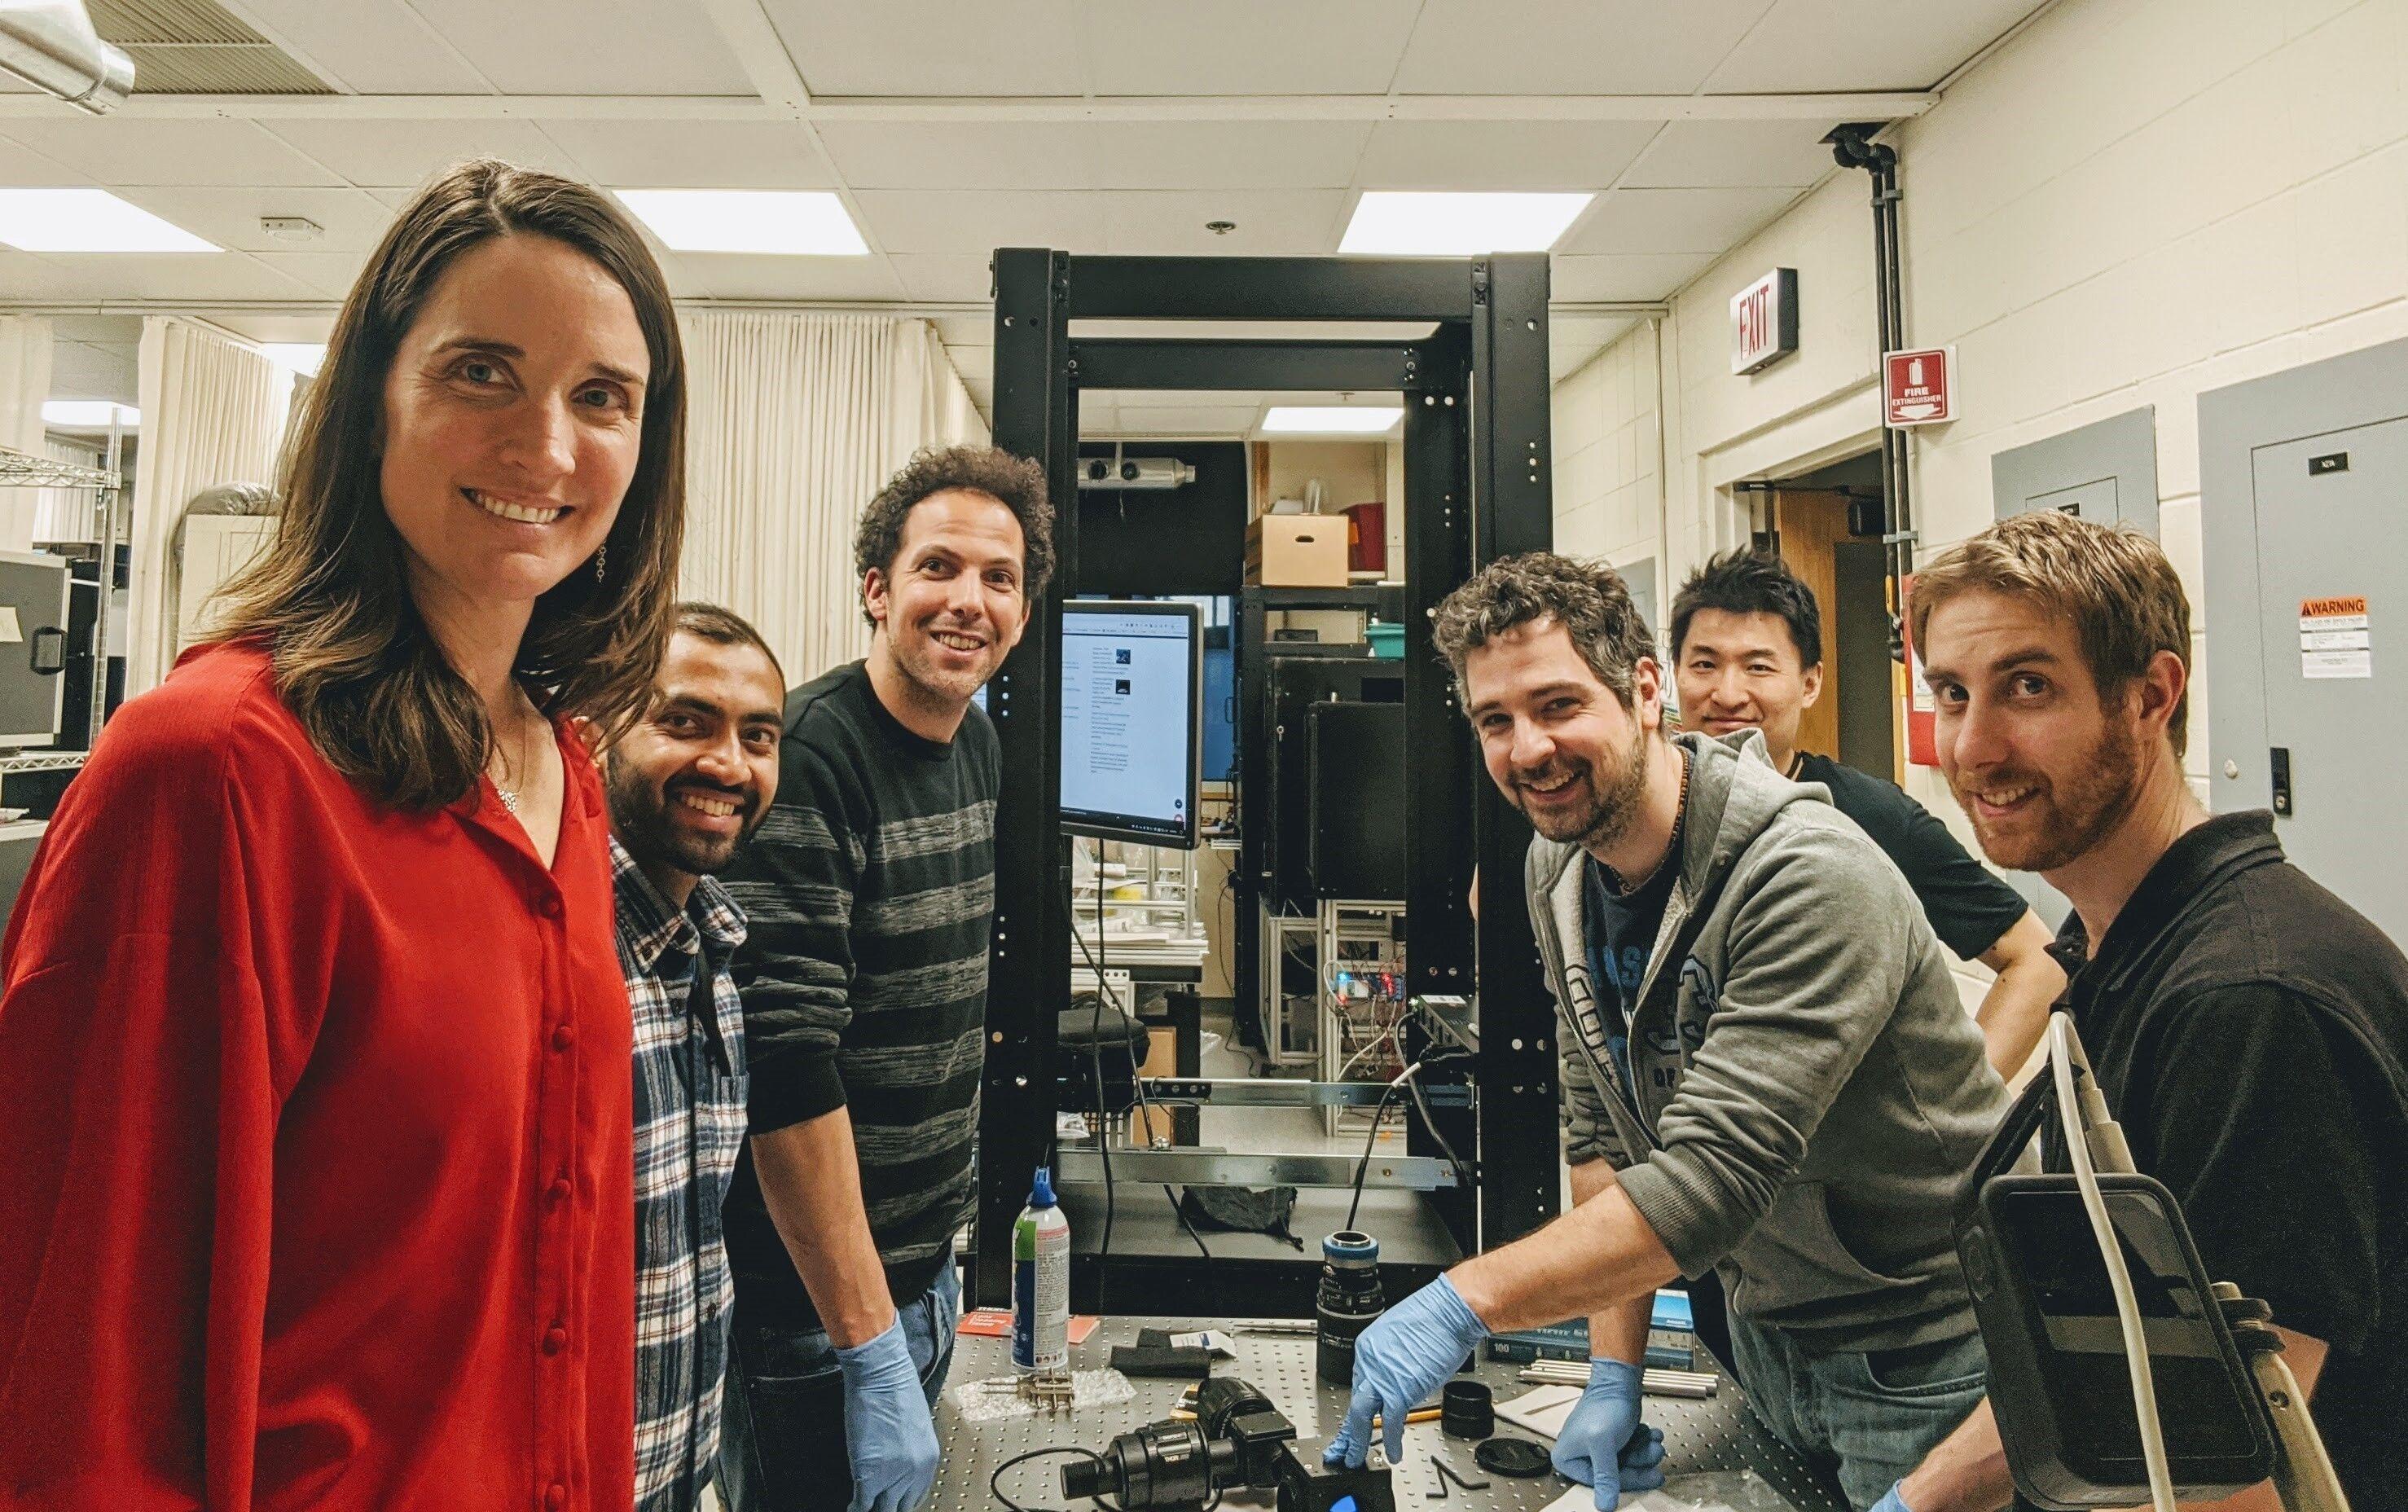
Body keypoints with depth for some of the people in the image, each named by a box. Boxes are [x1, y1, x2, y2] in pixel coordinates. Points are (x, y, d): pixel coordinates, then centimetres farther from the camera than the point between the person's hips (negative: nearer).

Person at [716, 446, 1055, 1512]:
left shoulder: (979, 746, 5)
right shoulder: (804, 760, -21)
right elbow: (787, 1070, -25)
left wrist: (935, 1261, 15)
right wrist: (874, 1349, -23)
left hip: (922, 1278, 8)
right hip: (811, 1308, -8)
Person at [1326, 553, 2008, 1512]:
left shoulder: (1810, 880, -29)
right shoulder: (1560, 874, -4)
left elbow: (1714, 1178, -36)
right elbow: (1601, 1134, 1)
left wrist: (1468, 1299, -41)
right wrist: (1615, 1374, -4)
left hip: (1921, 1356, -6)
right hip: (1766, 1329, 6)